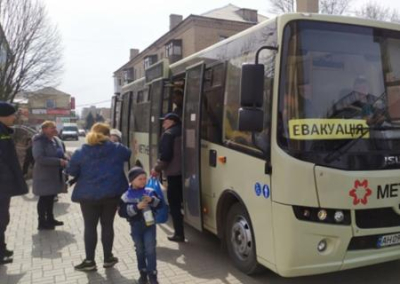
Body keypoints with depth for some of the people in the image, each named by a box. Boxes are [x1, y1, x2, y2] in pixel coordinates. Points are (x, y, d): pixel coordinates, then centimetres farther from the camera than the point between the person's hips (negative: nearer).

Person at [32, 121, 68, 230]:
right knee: (44, 198, 1)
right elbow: (39, 158, -27)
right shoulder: (39, 142, -16)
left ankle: (50, 219, 29)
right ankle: (42, 223, 11)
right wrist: (58, 161, -29)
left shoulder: (56, 140, 8)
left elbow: (61, 154, 18)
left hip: (56, 174, 8)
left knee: (51, 197, 17)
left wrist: (65, 160, -4)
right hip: (44, 175, -8)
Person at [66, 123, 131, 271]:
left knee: (90, 227, 9)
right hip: (111, 193, 1)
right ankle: (108, 258, 22)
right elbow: (128, 154, 19)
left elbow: (71, 171, 2)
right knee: (107, 225, 13)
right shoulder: (116, 149, -2)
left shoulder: (81, 152, -5)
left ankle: (89, 261, 15)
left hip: (88, 195, -1)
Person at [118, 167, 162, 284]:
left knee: (150, 248, -3)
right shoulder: (126, 196, -6)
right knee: (140, 249, 11)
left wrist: (152, 200, -21)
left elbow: (160, 204, -1)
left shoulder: (150, 192, -2)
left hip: (149, 223, 0)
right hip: (136, 225, 0)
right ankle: (143, 273, 25)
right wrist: (136, 207, -23)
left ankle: (152, 273, 5)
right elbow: (122, 212, -12)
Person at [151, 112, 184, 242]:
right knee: (182, 202, 19)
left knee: (174, 204, 0)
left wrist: (157, 168, -3)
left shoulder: (168, 134, -9)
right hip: (185, 172, 8)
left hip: (174, 174, -8)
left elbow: (165, 156, -16)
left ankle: (179, 233, 3)